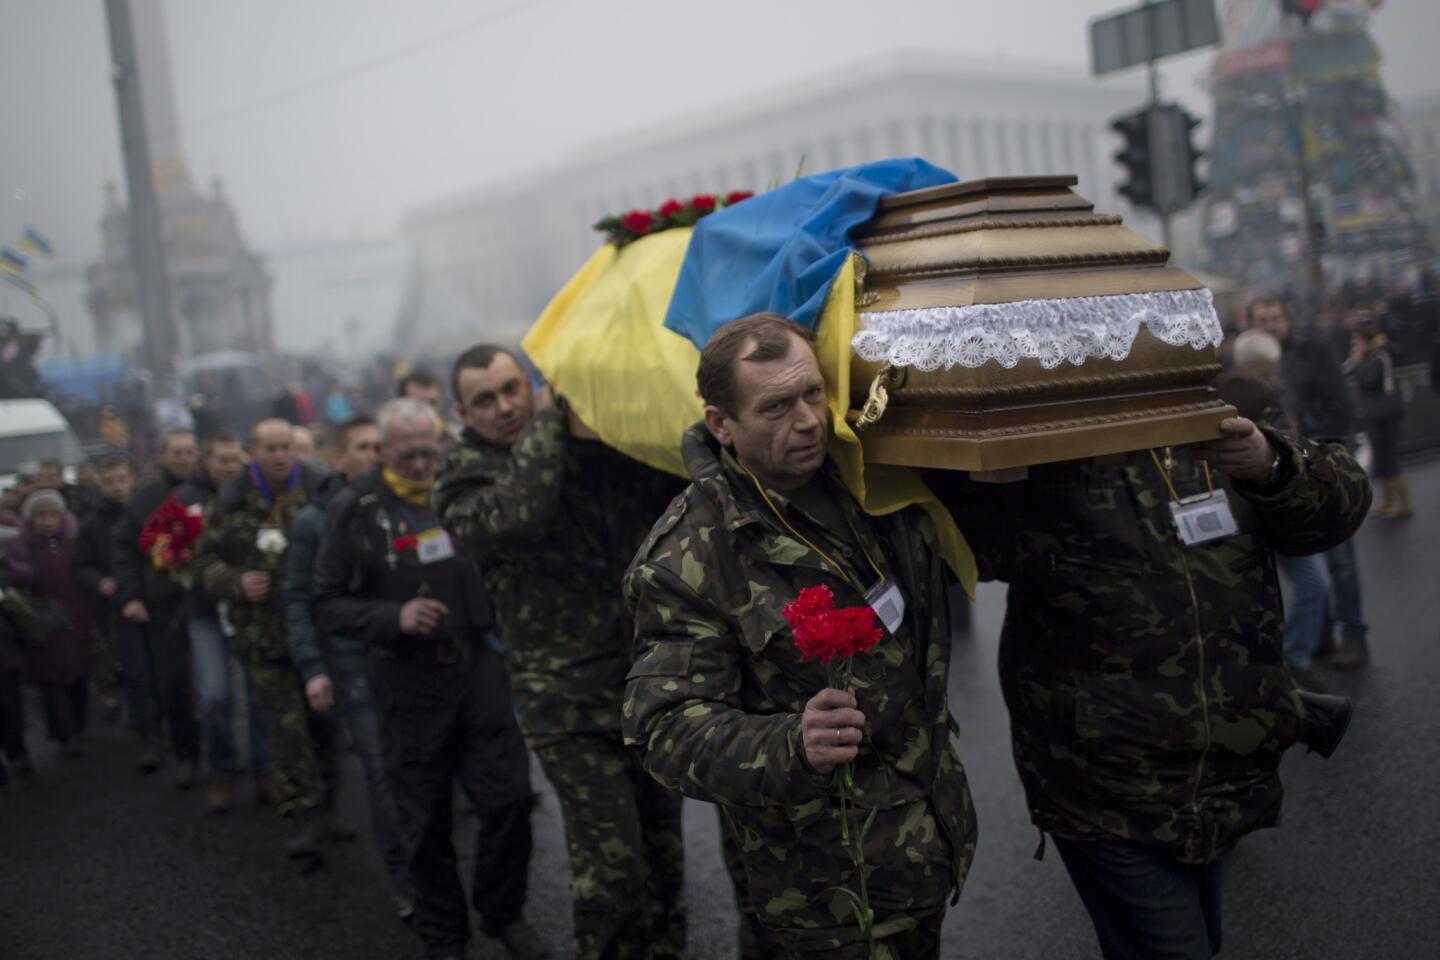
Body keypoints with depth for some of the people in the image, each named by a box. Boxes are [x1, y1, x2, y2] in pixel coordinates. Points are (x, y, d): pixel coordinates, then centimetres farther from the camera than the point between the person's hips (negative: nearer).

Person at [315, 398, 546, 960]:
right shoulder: (356, 508, -2)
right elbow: (328, 605, -2)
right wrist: (395, 617, -17)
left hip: (477, 665, 2)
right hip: (408, 679, -1)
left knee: (507, 797, 0)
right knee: (426, 820, 8)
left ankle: (504, 914, 24)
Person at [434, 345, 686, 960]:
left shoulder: (601, 446, 7)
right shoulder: (463, 482, -2)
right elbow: (517, 513, -25)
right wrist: (549, 420, -13)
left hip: (649, 681, 4)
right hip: (570, 703, -4)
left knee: (663, 851, 16)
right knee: (610, 866, -7)